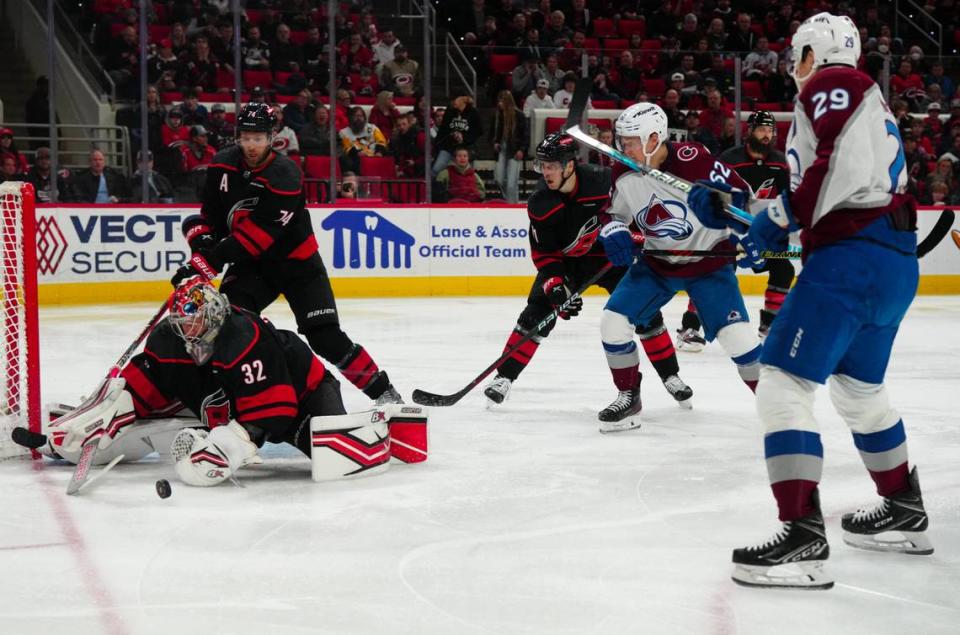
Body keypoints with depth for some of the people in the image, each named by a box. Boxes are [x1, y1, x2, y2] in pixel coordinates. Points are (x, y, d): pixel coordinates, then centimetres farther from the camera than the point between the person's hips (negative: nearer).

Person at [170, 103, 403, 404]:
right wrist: (203, 237, -14)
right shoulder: (223, 165, -5)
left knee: (326, 338, -12)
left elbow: (257, 234, -30)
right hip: (251, 264, 5)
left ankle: (383, 391, 0)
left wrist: (210, 261, -34)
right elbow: (211, 212, 7)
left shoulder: (285, 175, -26)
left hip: (296, 262, -5)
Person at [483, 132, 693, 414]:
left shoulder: (605, 181, -28)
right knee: (538, 311, -13)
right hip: (566, 260, 1)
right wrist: (556, 285, -26)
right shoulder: (540, 204, -21)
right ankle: (504, 377, -3)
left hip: (611, 254, -1)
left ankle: (670, 376, 10)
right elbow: (544, 253, -14)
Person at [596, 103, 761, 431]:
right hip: (656, 262, 5)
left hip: (710, 260, -5)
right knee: (613, 319, -6)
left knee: (734, 331, -17)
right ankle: (629, 396, 12)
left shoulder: (693, 160, -26)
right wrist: (614, 233, -12)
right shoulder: (624, 176, -8)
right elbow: (614, 214, 9)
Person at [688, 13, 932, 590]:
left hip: (852, 257, -11)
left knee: (783, 384, -13)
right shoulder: (864, 99, 26)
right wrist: (732, 203, 22)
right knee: (858, 387, 26)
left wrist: (784, 216, -12)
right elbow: (811, 186, 24)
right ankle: (904, 513, 37)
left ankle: (804, 538, -20)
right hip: (894, 261, 11)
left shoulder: (831, 84, -4)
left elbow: (845, 164, -21)